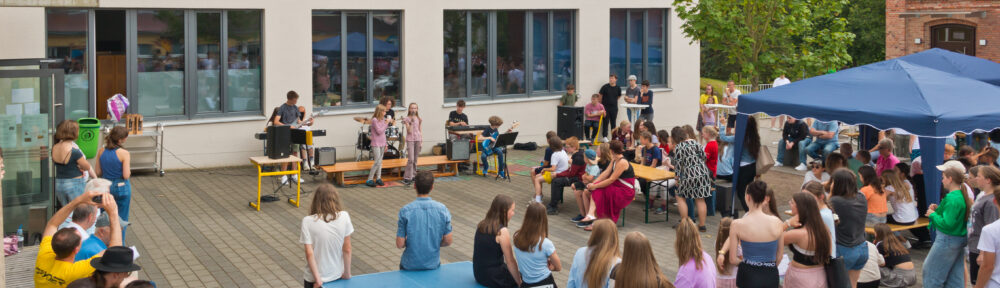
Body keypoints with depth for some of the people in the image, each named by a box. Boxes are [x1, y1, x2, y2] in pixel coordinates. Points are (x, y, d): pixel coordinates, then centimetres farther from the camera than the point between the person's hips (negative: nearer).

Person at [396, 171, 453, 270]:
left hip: (411, 265, -2)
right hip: (433, 265, 2)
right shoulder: (442, 209, -7)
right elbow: (448, 241, -3)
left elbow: (400, 244, -10)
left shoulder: (405, 211, -13)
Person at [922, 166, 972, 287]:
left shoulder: (952, 199, -22)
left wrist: (933, 214, -12)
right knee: (955, 278, 15)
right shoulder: (963, 196, 8)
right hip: (960, 239, 10)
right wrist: (939, 209, 8)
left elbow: (947, 224, -26)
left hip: (948, 240, -10)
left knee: (930, 269, 5)